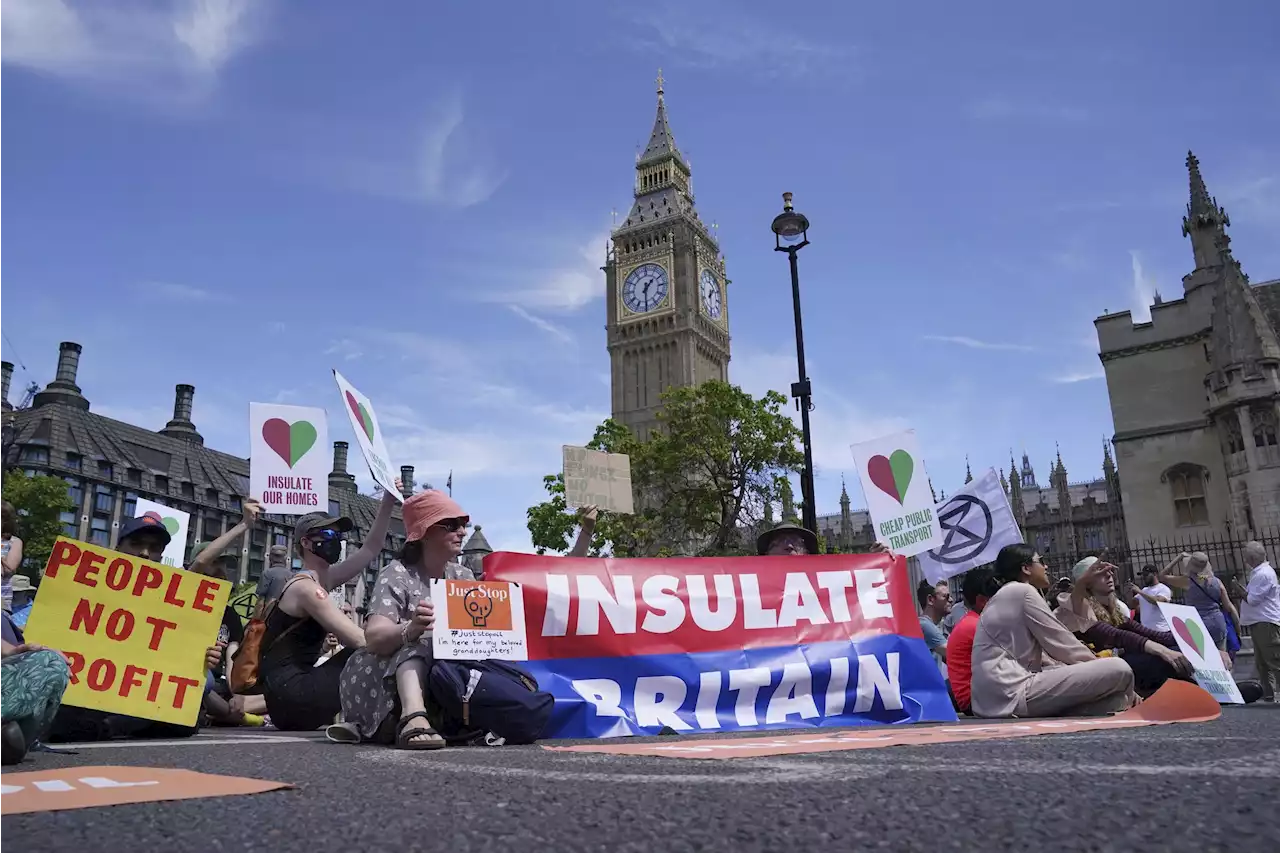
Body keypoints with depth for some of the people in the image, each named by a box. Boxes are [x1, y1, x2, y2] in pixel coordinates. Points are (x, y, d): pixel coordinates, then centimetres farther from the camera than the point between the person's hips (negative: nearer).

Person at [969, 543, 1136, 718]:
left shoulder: (1002, 597, 24)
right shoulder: (1022, 591, -4)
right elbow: (1062, 645, -3)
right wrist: (1099, 665, 13)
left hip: (997, 699, 10)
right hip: (1013, 694, -10)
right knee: (1119, 670, -12)